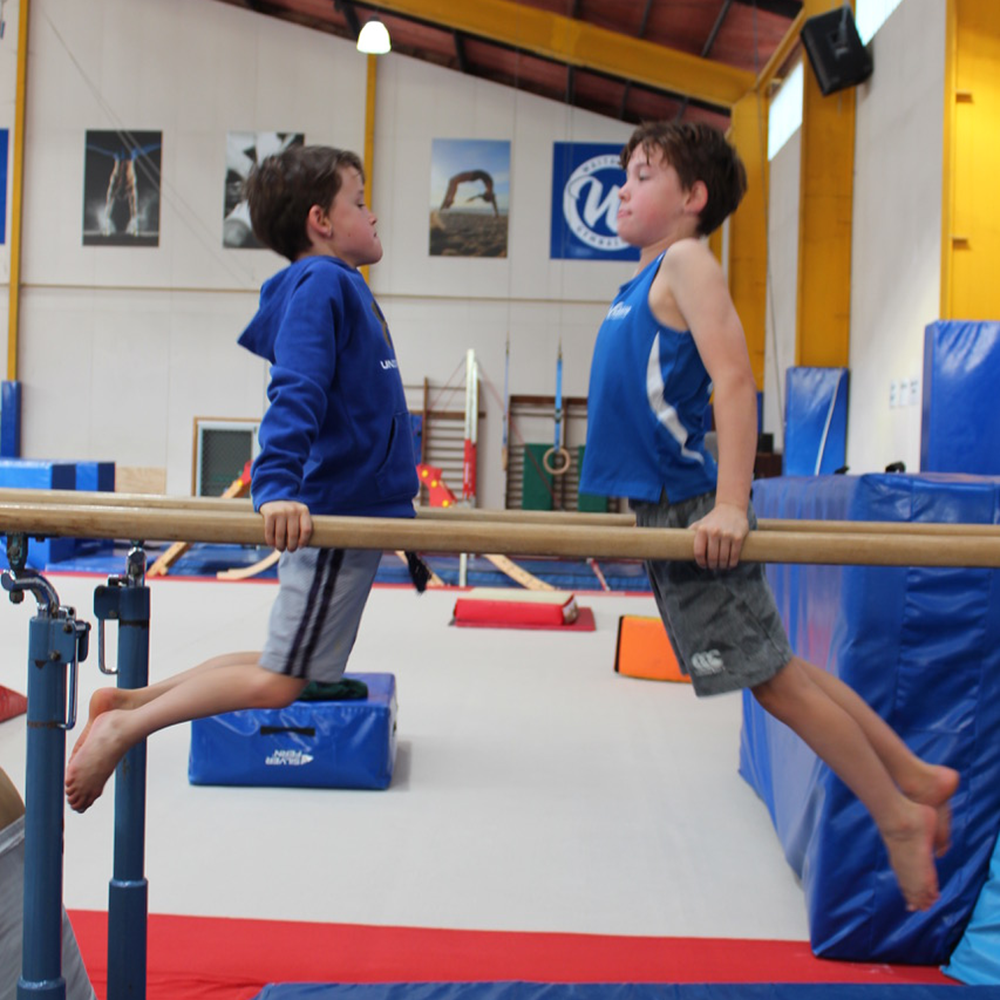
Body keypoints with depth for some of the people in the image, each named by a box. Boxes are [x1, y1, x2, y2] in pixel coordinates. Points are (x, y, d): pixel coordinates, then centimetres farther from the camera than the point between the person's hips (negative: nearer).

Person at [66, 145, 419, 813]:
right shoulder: (319, 285, -11)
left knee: (291, 667, 11)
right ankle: (123, 727, 2)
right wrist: (277, 485, -36)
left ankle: (128, 701, 16)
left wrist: (397, 495, 35)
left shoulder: (343, 288, 19)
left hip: (357, 512, 10)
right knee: (278, 682, -7)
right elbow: (295, 391, -25)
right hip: (332, 516, -10)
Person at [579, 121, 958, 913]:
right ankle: (915, 778, 26)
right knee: (777, 669, 15)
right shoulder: (649, 278, 16)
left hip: (693, 512, -9)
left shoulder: (687, 262, -10)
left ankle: (900, 817, 14)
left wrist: (730, 505, -26)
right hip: (664, 509, 9)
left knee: (774, 677, -1)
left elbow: (735, 380, -20)